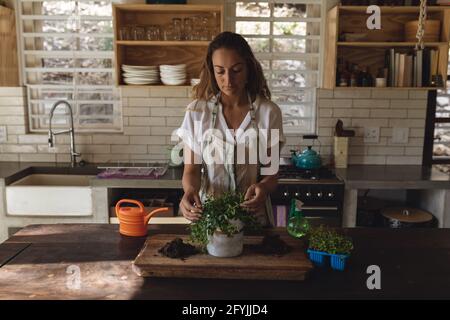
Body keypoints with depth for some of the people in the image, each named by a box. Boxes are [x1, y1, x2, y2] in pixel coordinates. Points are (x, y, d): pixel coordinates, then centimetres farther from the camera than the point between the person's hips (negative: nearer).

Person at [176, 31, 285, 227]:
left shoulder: (269, 113, -5)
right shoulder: (196, 111, -3)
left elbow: (271, 174, -3)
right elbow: (191, 169, -1)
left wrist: (263, 187, -25)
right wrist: (190, 190, -23)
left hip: (254, 217, 0)